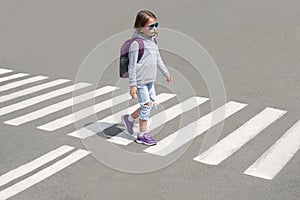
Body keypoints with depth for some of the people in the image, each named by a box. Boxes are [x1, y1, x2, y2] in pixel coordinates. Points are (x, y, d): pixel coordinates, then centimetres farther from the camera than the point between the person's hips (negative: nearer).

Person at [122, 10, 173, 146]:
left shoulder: (153, 40, 10)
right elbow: (132, 65, -17)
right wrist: (132, 85, -18)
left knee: (153, 104, 12)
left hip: (150, 80, 9)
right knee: (146, 106, -3)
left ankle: (129, 118, 30)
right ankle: (142, 135, 12)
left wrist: (166, 73, 26)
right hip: (140, 81, -9)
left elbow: (158, 59, 22)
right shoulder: (136, 42, -16)